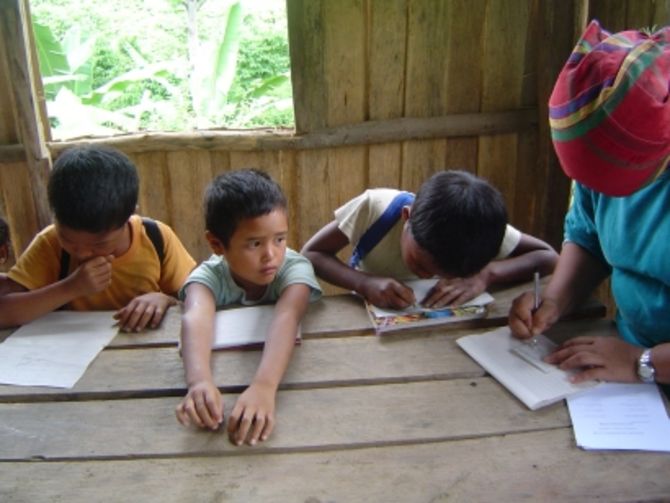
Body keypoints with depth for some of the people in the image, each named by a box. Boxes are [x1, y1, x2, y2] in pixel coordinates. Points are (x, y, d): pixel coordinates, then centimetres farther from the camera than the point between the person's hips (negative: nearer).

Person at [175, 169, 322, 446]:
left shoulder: (295, 269, -21)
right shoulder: (208, 276, -18)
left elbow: (286, 319, -39)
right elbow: (195, 319, -38)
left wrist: (264, 386, -56)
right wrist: (199, 381, -57)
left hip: (283, 371, -1)